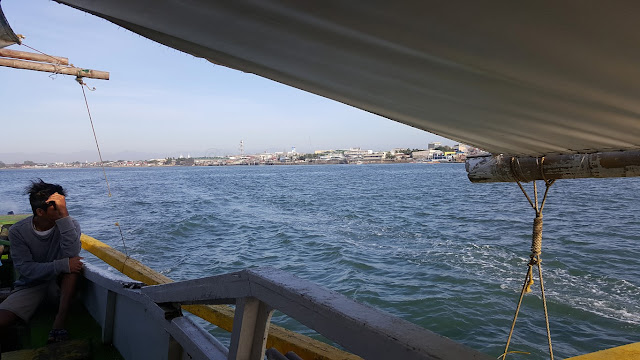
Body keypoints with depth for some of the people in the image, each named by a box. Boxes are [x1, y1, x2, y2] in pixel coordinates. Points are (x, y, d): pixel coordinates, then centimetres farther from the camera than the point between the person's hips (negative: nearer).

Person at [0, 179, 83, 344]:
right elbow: (26, 269, -18)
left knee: (73, 263, -34)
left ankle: (59, 323, -31)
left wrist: (64, 214, -37)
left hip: (60, 283, 0)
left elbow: (71, 253, -33)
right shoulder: (18, 231, -11)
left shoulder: (70, 224, -13)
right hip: (31, 285, 0)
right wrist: (63, 265, -33)